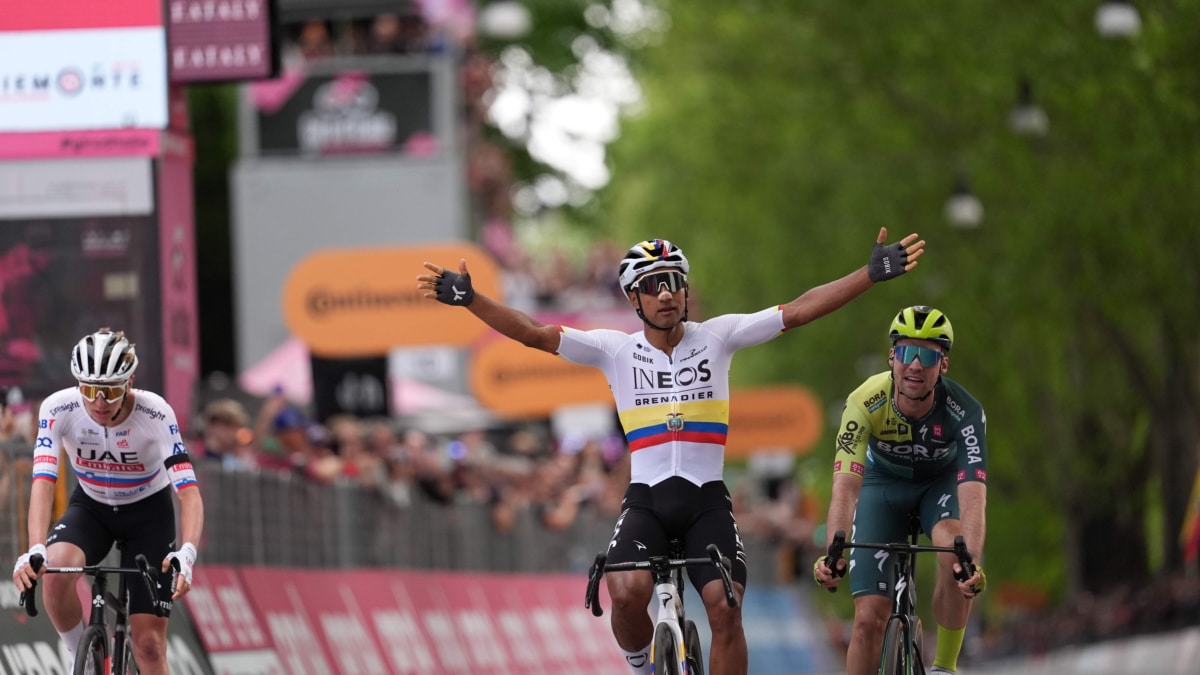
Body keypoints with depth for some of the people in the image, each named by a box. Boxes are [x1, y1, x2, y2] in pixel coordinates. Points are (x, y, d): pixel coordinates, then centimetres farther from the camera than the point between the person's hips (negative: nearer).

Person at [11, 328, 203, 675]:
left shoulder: (155, 413, -29)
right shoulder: (59, 409, -25)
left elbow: (188, 490, -35)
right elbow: (43, 483, -33)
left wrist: (187, 552, -53)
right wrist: (35, 551, -50)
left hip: (148, 513, -1)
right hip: (91, 507, 1)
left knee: (149, 643, -8)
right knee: (55, 571, -32)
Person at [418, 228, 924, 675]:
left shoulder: (716, 337, 2)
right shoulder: (616, 350, 2)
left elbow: (797, 312, -4)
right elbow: (534, 334, -5)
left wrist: (872, 274, -13)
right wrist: (468, 299, -17)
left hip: (707, 498, 0)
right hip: (646, 498, 0)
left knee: (725, 607, -17)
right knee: (627, 595, -27)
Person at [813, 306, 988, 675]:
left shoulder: (964, 411, -33)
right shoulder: (865, 403, -33)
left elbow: (973, 496, -43)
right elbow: (845, 486, -41)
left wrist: (971, 562, -61)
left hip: (941, 482, -1)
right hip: (884, 482, 1)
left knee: (955, 553, -34)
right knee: (869, 616, -10)